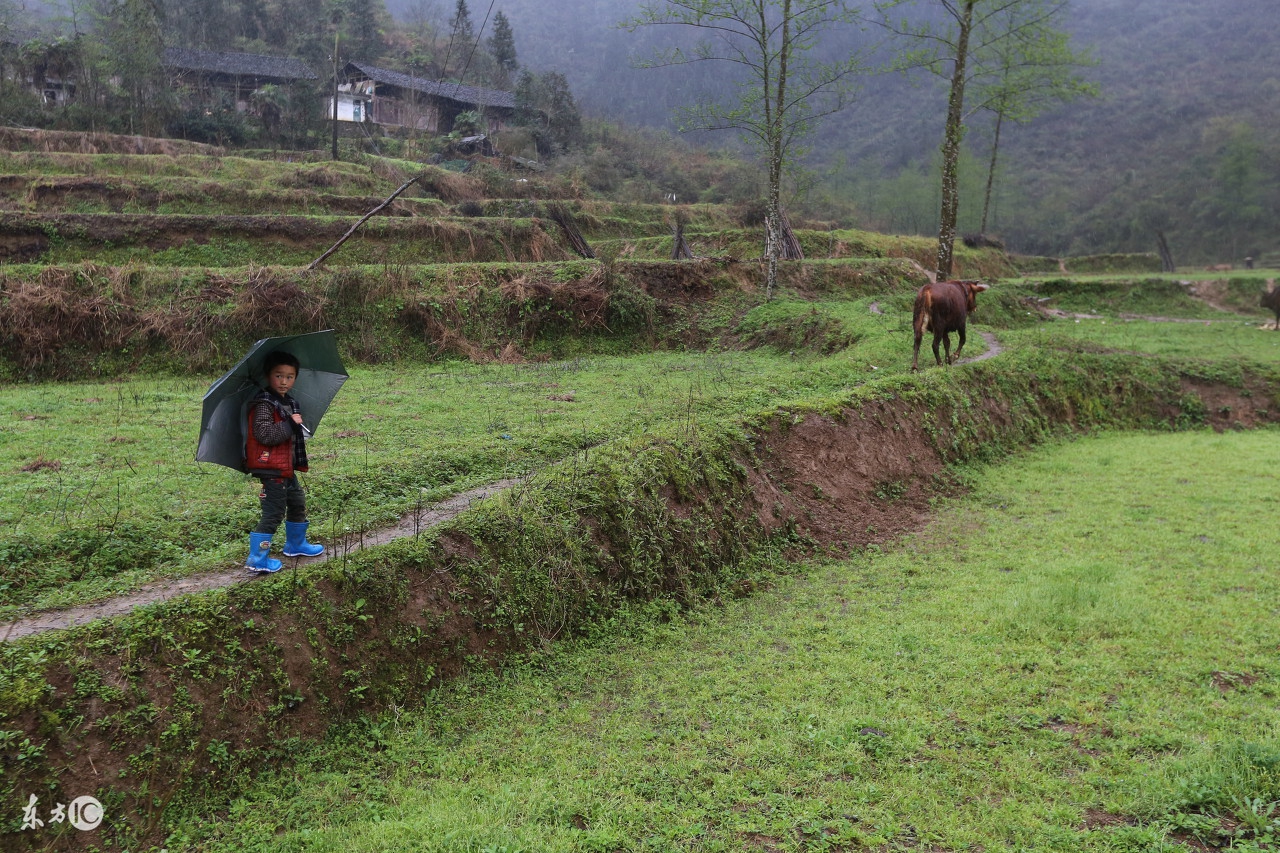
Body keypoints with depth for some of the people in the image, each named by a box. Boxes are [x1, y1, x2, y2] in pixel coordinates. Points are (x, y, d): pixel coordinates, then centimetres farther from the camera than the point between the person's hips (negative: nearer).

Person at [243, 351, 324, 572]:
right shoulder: (264, 404, -18)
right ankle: (257, 559, 3)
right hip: (271, 470, -10)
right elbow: (264, 434, -29)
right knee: (274, 513, -5)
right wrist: (291, 424, -25)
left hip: (286, 468, 10)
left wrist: (299, 427, 11)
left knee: (297, 503, 22)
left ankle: (296, 544, 41)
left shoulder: (288, 402, 13)